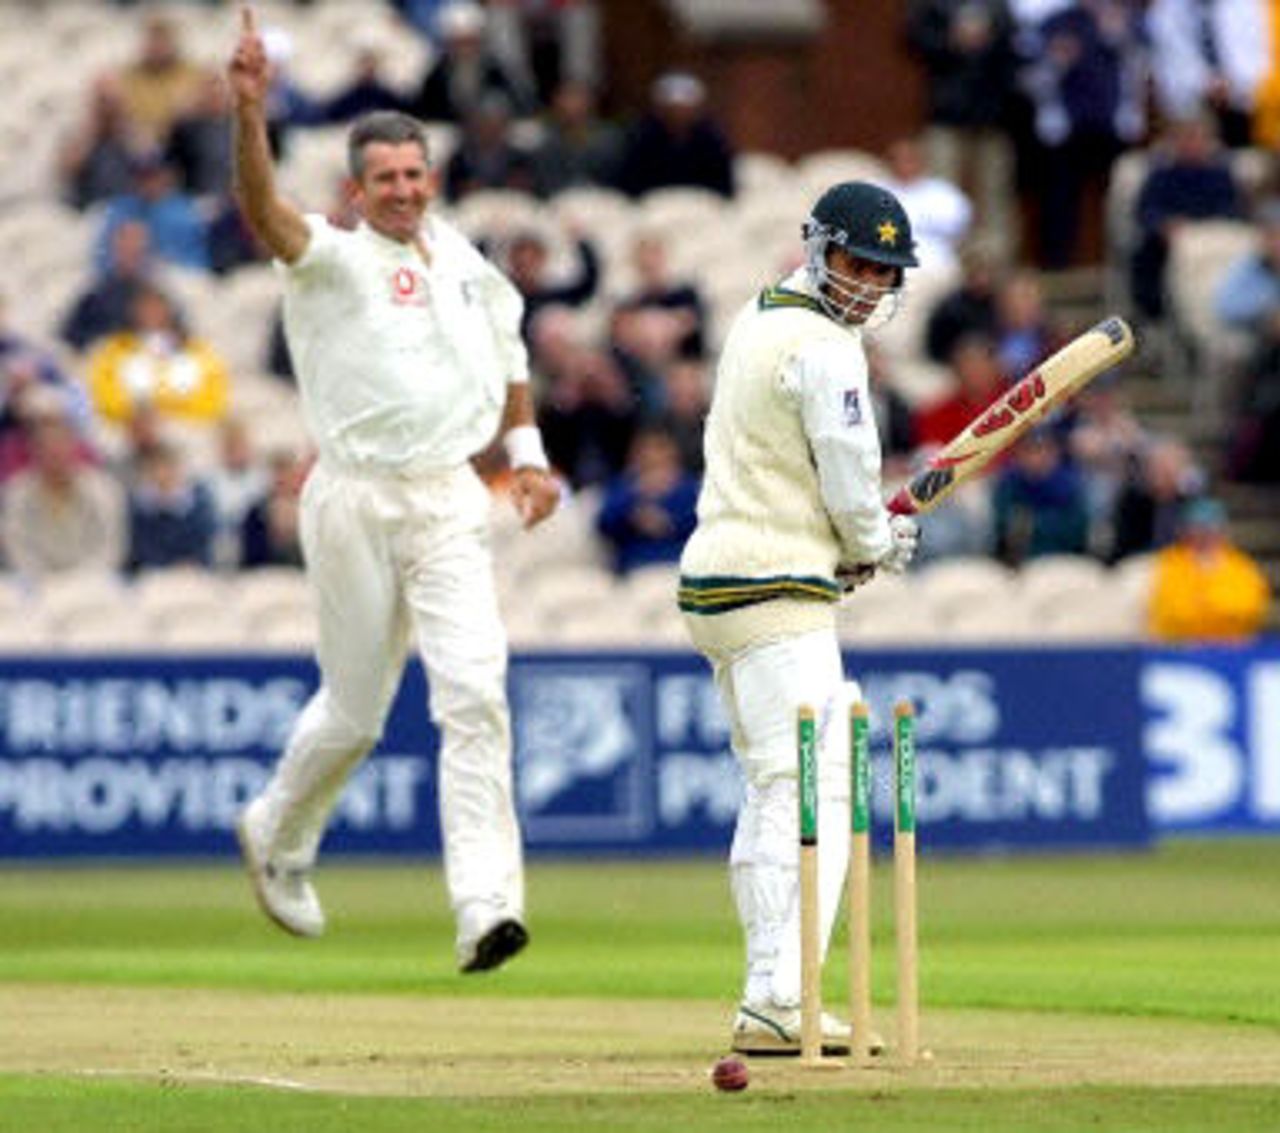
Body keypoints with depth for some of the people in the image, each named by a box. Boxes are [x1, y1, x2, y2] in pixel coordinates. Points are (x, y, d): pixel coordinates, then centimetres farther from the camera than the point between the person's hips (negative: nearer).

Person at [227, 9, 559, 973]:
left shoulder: (463, 260, 10)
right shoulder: (335, 260, -8)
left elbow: (505, 347, 27)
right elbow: (266, 215, -29)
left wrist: (528, 454, 17)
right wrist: (251, 117, -46)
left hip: (451, 504, 3)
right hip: (357, 503, -3)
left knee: (475, 693, -13)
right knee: (354, 710, 7)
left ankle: (487, 906, -19)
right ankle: (279, 836, 38)